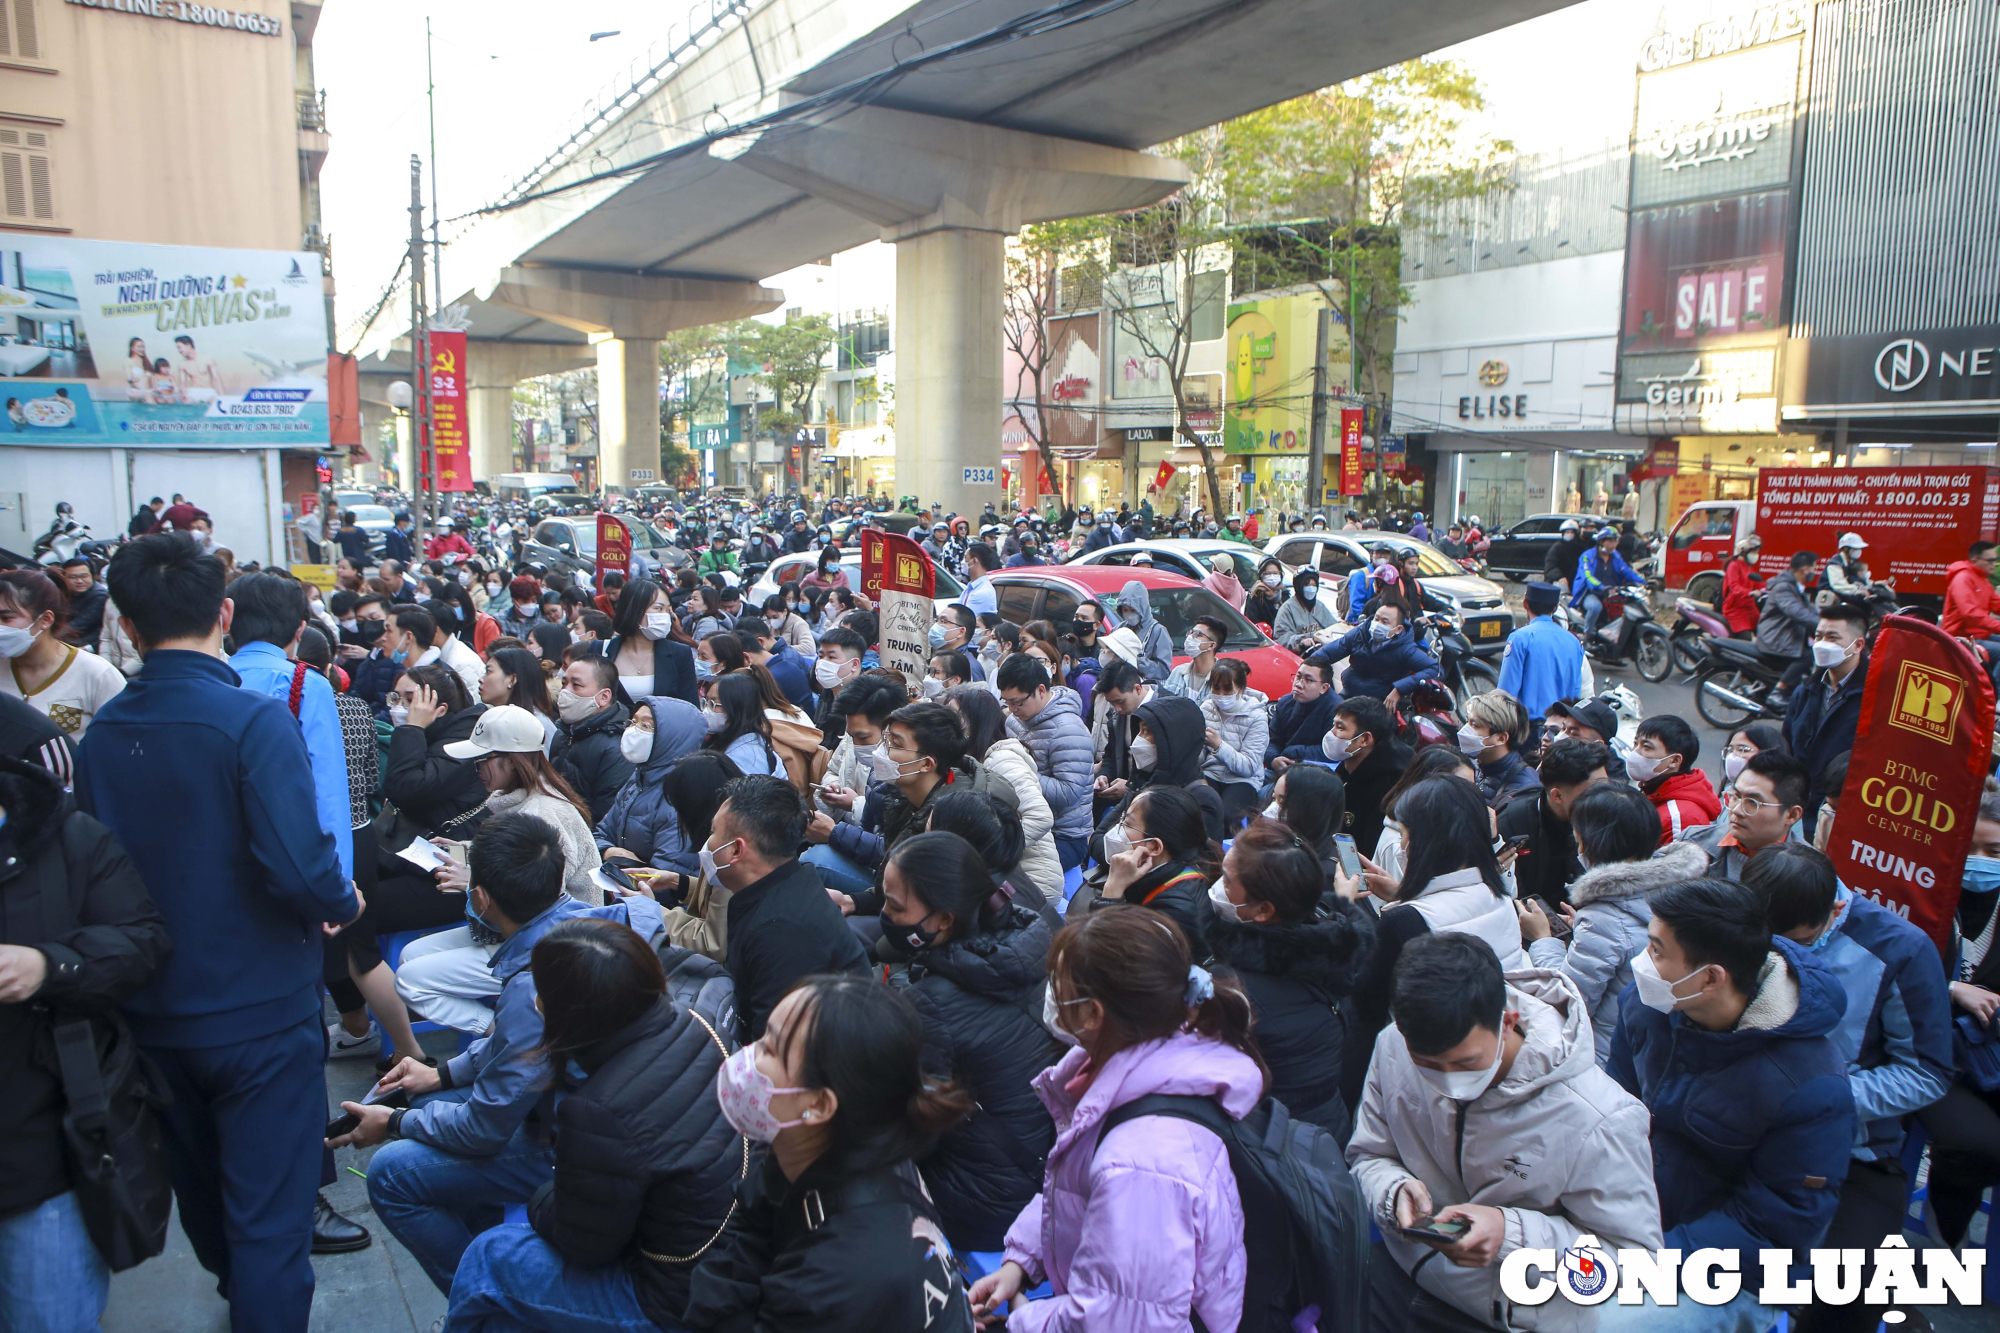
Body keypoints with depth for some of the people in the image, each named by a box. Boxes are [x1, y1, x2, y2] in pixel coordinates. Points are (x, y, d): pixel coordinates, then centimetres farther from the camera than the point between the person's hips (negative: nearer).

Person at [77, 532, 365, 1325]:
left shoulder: (102, 731, -2)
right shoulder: (254, 719, -22)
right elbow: (298, 866, -30)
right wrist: (343, 903, -9)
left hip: (154, 1013, 7)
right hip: (259, 1012, -7)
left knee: (202, 1191, 28)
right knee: (270, 1217, 5)